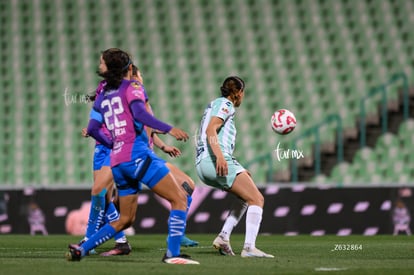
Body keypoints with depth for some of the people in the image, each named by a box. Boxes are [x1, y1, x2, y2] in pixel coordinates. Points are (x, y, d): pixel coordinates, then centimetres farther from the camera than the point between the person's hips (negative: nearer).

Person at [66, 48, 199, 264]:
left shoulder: (103, 95, 19)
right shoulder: (131, 86, 1)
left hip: (117, 161, 8)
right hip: (138, 155, -8)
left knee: (125, 219, 17)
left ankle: (81, 249, 11)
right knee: (180, 199, -7)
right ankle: (172, 254, -18)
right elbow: (140, 114, -16)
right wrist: (168, 129, -20)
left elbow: (92, 129, 17)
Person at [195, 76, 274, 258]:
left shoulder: (215, 104, 27)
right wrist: (219, 156, -31)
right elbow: (210, 130, -15)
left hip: (202, 165, 10)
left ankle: (223, 237, 8)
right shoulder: (225, 104, 0)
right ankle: (249, 247, -27)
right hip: (216, 160, -10)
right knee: (257, 199, -12)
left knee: (247, 197, 23)